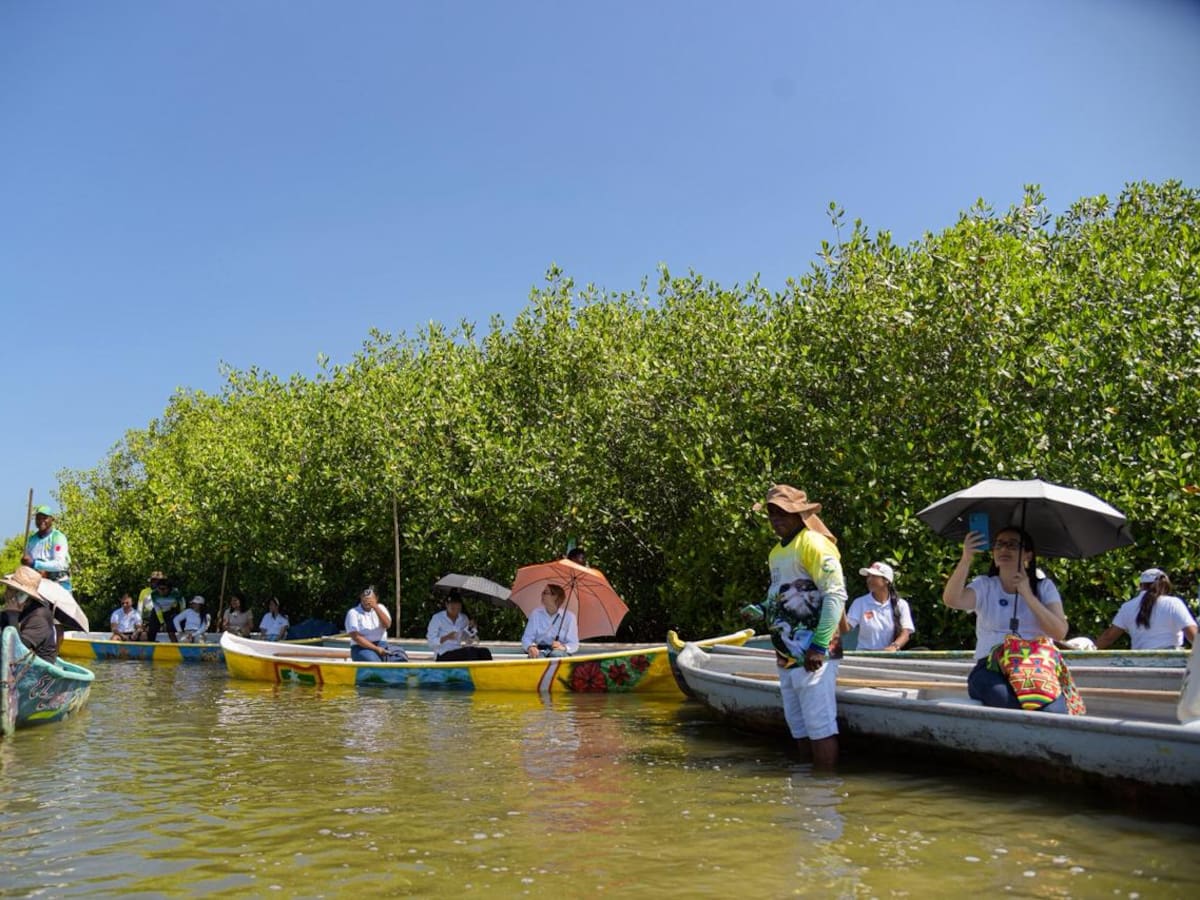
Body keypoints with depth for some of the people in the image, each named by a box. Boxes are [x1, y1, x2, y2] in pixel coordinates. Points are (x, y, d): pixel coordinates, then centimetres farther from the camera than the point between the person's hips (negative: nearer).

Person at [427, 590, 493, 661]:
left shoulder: (463, 618, 15)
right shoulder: (437, 618, 0)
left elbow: (469, 641, 17)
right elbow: (431, 643, -5)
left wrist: (472, 628, -1)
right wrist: (446, 638, -20)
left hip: (459, 651, 6)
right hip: (444, 655, -6)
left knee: (484, 652, -23)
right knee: (471, 651, -33)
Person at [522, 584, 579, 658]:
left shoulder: (569, 616, 2)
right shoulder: (536, 614, 11)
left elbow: (574, 644, 1)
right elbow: (526, 638, 6)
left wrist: (564, 647, -22)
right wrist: (530, 647, -18)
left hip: (560, 652, -2)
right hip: (540, 651, 2)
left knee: (556, 654, -38)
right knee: (537, 655, -35)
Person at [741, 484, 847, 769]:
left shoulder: (813, 543, -10)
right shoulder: (777, 552, 17)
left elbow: (836, 594, -18)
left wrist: (819, 646, -22)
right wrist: (762, 610, 7)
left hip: (811, 654, -9)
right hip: (787, 654, 9)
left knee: (819, 726, -5)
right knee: (799, 727, 16)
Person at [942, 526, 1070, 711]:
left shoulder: (1044, 587, 15)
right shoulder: (984, 586, 11)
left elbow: (1059, 633, 0)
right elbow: (951, 600, -11)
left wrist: (1028, 595, -7)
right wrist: (966, 559, -25)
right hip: (990, 669, -1)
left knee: (1052, 713, -33)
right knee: (1011, 705, -35)